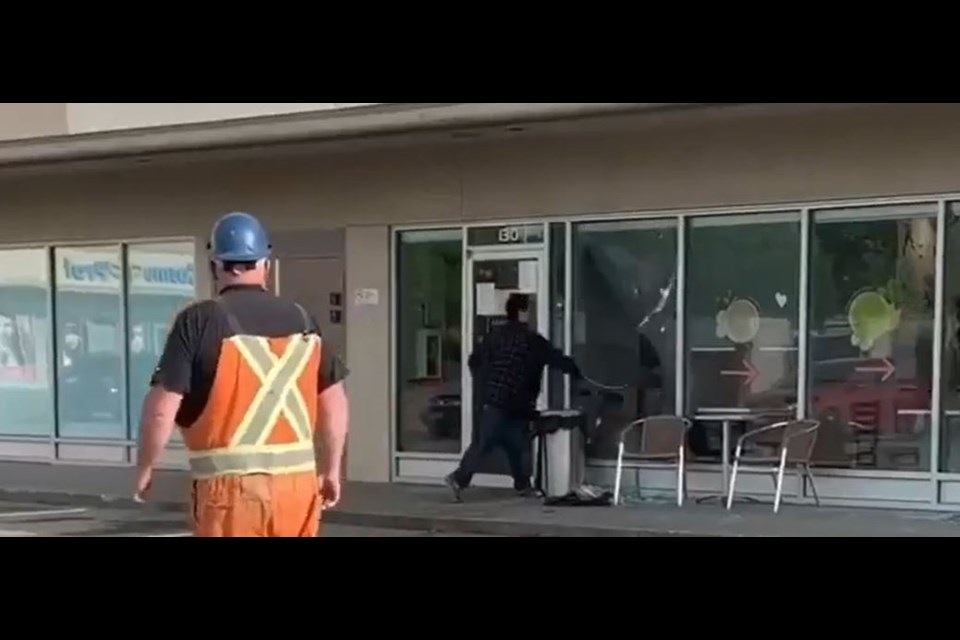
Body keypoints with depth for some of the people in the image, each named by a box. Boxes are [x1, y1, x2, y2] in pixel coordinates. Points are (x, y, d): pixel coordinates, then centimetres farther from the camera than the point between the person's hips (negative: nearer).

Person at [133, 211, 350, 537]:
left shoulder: (199, 320, -7)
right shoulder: (301, 320, 6)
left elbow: (161, 409, -10)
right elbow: (334, 403, 9)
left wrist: (144, 468, 6)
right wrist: (330, 470, 20)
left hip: (231, 485, -4)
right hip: (296, 480, 4)